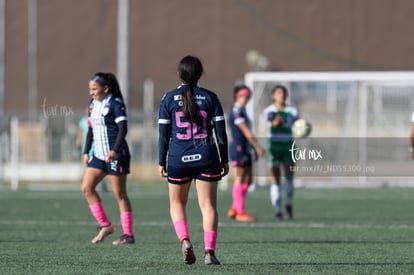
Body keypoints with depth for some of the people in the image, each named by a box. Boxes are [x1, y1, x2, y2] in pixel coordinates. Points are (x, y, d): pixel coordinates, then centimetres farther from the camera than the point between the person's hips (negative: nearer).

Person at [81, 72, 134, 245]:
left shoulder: (115, 104, -12)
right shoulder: (93, 104, 12)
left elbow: (123, 129, -18)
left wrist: (115, 150, -29)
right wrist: (86, 152, 15)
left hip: (116, 155, -8)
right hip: (99, 154, 8)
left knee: (119, 194, -3)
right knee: (87, 188, -1)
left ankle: (128, 234, 3)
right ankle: (105, 226, 8)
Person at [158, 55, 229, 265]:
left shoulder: (169, 99, 0)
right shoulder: (210, 97, 1)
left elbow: (164, 134, 1)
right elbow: (221, 132, 1)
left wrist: (161, 162, 9)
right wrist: (224, 160, 9)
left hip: (178, 159, 0)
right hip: (206, 158, 0)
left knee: (177, 203, 16)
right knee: (208, 205, 3)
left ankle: (184, 240, -7)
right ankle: (209, 252, -8)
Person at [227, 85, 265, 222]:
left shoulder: (242, 111, 16)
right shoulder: (236, 112, -14)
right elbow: (246, 131, -17)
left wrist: (254, 148, 18)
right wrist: (258, 147, -17)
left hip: (245, 149, 10)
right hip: (238, 148, -10)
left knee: (247, 180, 10)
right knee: (239, 179, -6)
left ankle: (234, 210, 15)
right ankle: (240, 212, -2)